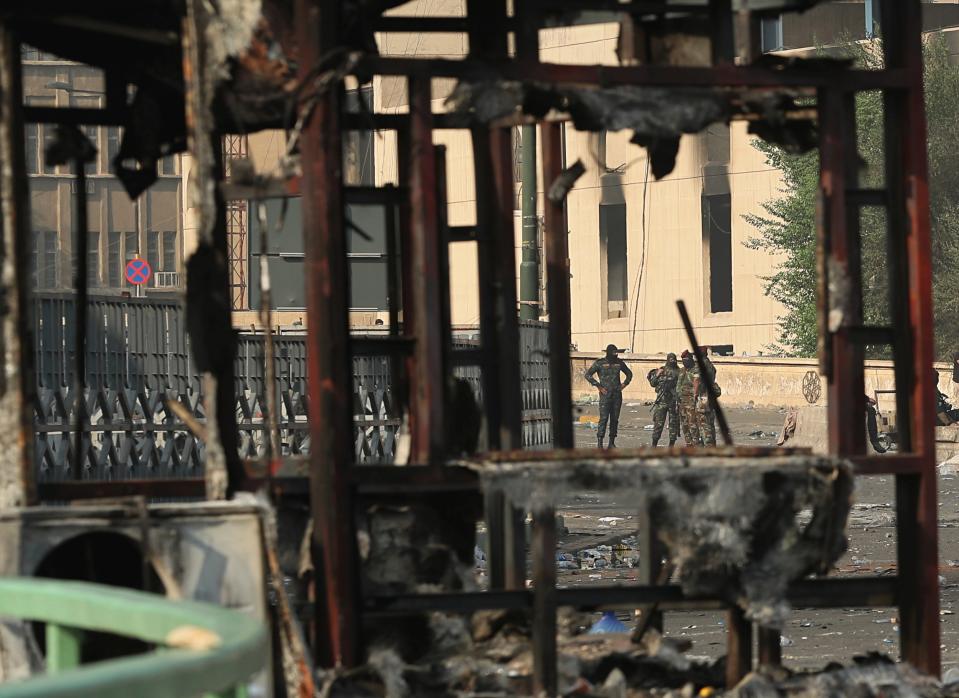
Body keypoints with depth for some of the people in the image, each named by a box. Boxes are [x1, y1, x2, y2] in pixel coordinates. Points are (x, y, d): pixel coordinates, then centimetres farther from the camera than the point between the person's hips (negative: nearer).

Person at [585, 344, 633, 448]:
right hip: (605, 395, -4)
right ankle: (600, 443, -12)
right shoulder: (600, 363, -2)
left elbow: (629, 373, 25)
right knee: (604, 418, -11)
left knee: (615, 419, 5)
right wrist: (599, 386, -9)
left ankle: (612, 442, 9)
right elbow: (588, 375, -4)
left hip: (617, 395, 4)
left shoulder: (619, 362, 11)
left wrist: (624, 384, 8)